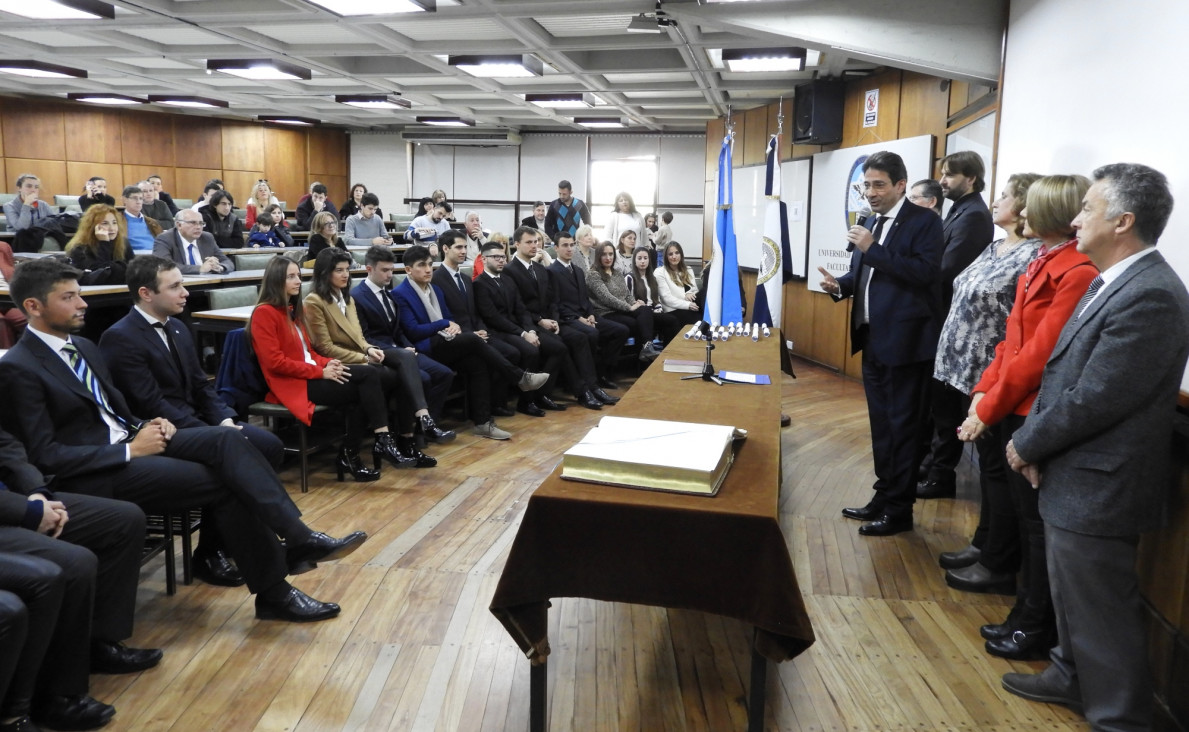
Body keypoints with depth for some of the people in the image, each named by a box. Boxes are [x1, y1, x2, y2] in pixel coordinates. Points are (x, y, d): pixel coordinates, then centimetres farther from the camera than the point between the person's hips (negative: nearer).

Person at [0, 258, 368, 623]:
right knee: (224, 482, -21)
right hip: (93, 473, -7)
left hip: (127, 441, 7)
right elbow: (45, 456, -16)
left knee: (227, 439, -19)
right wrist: (131, 451, -17)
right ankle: (274, 593, -12)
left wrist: (144, 428, -1)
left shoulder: (83, 347, 15)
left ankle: (298, 538, -24)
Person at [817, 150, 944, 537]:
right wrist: (840, 285, -2)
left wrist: (872, 249, -22)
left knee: (903, 426, 1)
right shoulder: (871, 223, 13)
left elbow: (925, 272, -22)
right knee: (880, 424, 16)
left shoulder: (923, 221, -9)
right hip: (873, 338, 8)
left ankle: (899, 510, 11)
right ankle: (883, 497, 28)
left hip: (905, 339, -8)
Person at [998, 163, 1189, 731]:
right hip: (1073, 480, 10)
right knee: (1072, 594, 25)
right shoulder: (1112, 283, 8)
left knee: (1102, 614, 4)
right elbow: (1062, 373, 10)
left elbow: (1092, 401, -24)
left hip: (1098, 490, -10)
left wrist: (1027, 445, -11)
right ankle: (1074, 676, 44)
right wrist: (1034, 441, -2)